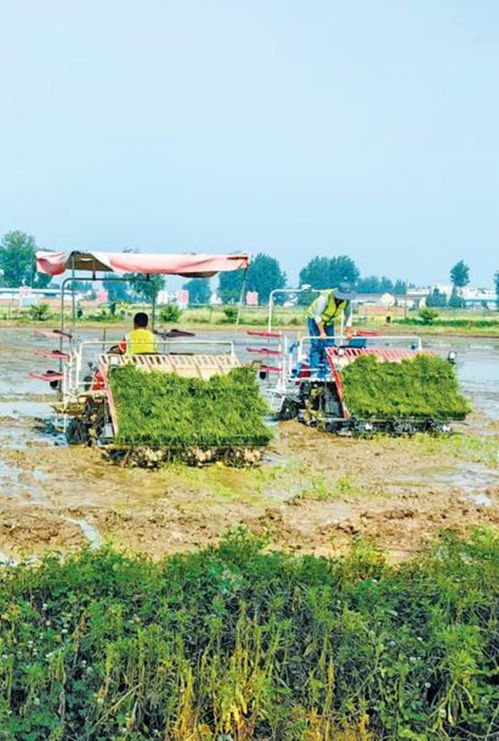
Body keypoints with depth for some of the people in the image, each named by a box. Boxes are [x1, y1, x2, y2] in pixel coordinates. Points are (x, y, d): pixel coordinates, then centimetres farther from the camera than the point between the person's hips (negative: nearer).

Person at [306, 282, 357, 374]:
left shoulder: (347, 300, -18)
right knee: (317, 344, -14)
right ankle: (315, 371, -14)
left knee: (329, 345, -2)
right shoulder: (325, 297, -34)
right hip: (315, 319, -5)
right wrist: (322, 333, -28)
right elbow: (317, 316, -29)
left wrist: (348, 332, -4)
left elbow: (349, 315, -2)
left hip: (329, 322, 5)